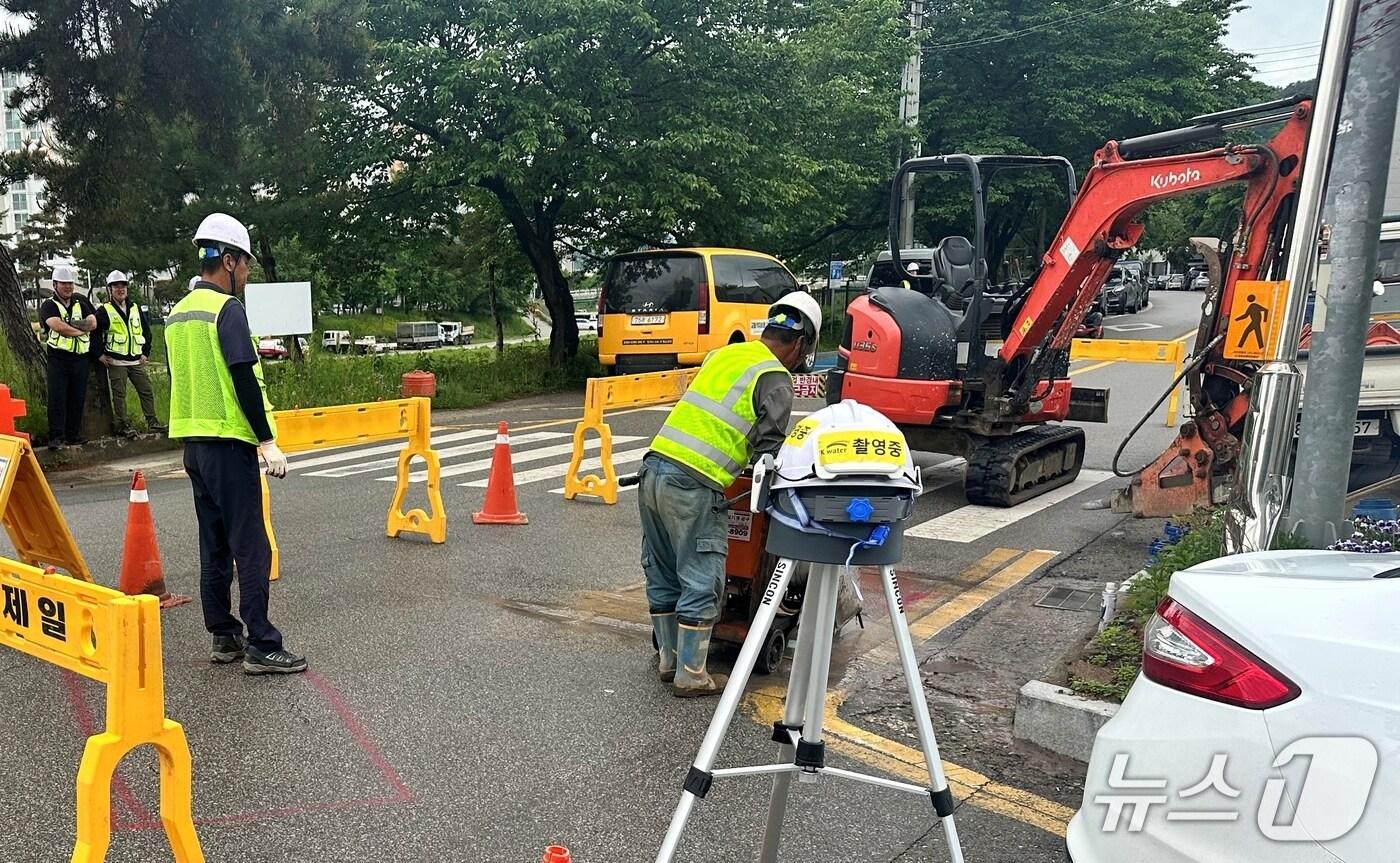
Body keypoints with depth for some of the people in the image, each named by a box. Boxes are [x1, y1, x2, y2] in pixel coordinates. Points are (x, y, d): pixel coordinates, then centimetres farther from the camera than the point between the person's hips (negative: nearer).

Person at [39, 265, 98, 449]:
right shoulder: (49, 306, 2)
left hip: (80, 357, 4)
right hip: (58, 357, -4)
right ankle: (56, 436, -7)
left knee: (78, 398, 6)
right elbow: (58, 326, -16)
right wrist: (81, 329, -5)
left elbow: (93, 323, 0)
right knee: (57, 397, -8)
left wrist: (69, 325, -11)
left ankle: (73, 435, 13)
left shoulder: (81, 302, 16)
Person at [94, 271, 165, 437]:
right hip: (116, 362, -4)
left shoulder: (136, 309, 12)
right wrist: (100, 354, -7)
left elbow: (146, 331, 19)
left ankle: (152, 421, 9)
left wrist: (146, 353, 12)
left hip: (136, 361, 4)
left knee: (147, 391, 3)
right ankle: (123, 425, 3)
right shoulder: (104, 310, -2)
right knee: (119, 395, -2)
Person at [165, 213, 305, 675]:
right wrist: (268, 441, -14)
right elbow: (244, 379, -17)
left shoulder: (179, 312, 13)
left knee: (214, 544, 13)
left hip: (193, 442, 9)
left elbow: (181, 379, 18)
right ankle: (261, 646, -3)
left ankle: (224, 636, 19)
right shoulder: (227, 308, -12)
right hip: (228, 444, -9)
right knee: (251, 547, -5)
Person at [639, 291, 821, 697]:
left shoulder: (724, 354, 19)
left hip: (654, 466, 8)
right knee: (700, 585, 3)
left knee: (663, 575, 16)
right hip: (694, 486, -8)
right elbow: (767, 448, -8)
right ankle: (690, 676, 11)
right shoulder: (775, 380, -2)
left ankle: (669, 660, 28)